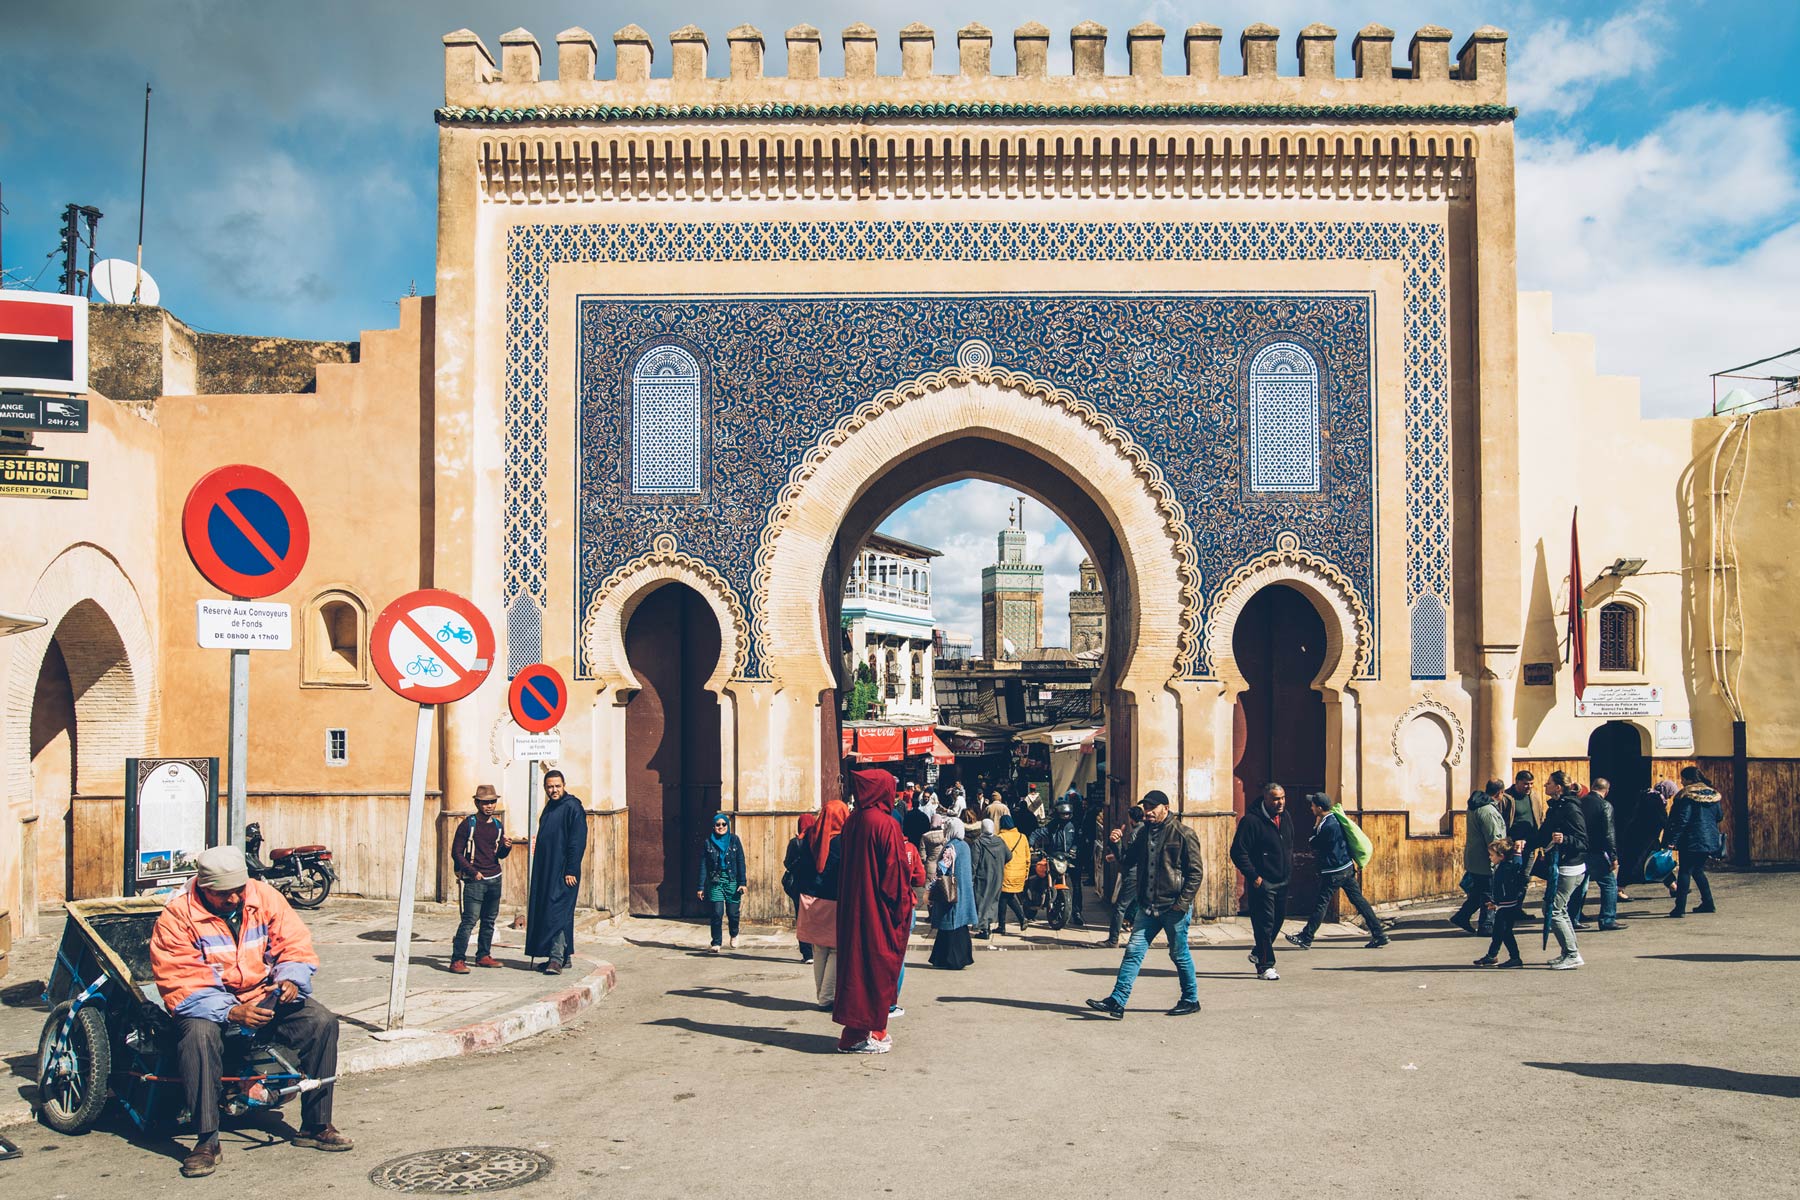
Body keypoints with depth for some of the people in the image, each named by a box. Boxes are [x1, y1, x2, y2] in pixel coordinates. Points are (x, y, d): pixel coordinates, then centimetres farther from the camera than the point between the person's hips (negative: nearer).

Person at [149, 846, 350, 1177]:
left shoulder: (265, 898, -3)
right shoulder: (177, 917, -14)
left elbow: (295, 944, 0)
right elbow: (180, 985, -19)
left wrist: (291, 980, -23)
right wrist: (230, 1013, -32)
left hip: (264, 997, 3)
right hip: (209, 1004, -3)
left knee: (323, 1021, -19)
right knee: (200, 1034, -37)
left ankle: (315, 1126, -8)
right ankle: (207, 1141, -27)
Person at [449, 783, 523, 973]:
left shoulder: (498, 826, 11)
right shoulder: (467, 824, -5)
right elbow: (456, 852, -5)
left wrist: (507, 847, -5)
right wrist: (472, 872, -13)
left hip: (495, 879, 6)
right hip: (474, 880, -6)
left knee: (489, 919, 11)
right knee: (469, 920, -12)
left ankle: (483, 956, 22)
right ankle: (457, 960, -11)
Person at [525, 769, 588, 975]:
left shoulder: (572, 807, -10)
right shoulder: (549, 808, 16)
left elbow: (578, 842, -14)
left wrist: (571, 871, -19)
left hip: (563, 871, -9)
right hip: (545, 869, 9)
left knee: (559, 911, -12)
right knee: (545, 910, 9)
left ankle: (557, 958, -13)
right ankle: (564, 957, 16)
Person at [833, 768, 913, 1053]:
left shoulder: (851, 823, 6)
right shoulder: (886, 824, -16)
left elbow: (844, 866, 11)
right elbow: (895, 869, -16)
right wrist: (903, 903, -5)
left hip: (852, 907, 7)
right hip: (879, 910, -7)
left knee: (856, 961, 13)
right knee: (877, 965, 1)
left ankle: (857, 1030, 19)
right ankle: (866, 1033, 5)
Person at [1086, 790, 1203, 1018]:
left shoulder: (1184, 835, -8)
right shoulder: (1144, 834, 12)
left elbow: (1196, 872, -9)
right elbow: (1130, 863, 17)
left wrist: (1183, 902, -15)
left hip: (1174, 907, -6)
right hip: (1148, 906, 6)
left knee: (1179, 954, 6)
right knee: (1133, 951, 0)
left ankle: (1191, 1000, 24)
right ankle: (1117, 1002, -1)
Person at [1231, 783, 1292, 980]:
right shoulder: (1252, 821, -15)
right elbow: (1238, 852, -17)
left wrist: (1289, 871, 14)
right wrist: (1253, 876, -18)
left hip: (1282, 882, 8)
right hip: (1262, 883, -8)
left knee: (1278, 920, 15)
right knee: (1264, 924, -5)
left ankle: (1258, 954, 34)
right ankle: (1265, 966, 3)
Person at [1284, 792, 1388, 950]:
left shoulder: (1328, 826, -23)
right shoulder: (1334, 818, 7)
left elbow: (1315, 845, -10)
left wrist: (1316, 826, -1)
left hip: (1334, 871, -9)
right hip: (1347, 867, 9)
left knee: (1321, 903, -2)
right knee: (1358, 900, 9)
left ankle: (1306, 938, 4)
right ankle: (1379, 935, 9)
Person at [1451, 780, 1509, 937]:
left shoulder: (1475, 807, 11)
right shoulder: (1488, 811, -22)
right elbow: (1494, 839, -21)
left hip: (1473, 858, 9)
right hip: (1486, 861, -9)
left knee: (1477, 893, 18)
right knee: (1489, 895, 2)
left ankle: (1461, 917, 20)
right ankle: (1487, 926, 10)